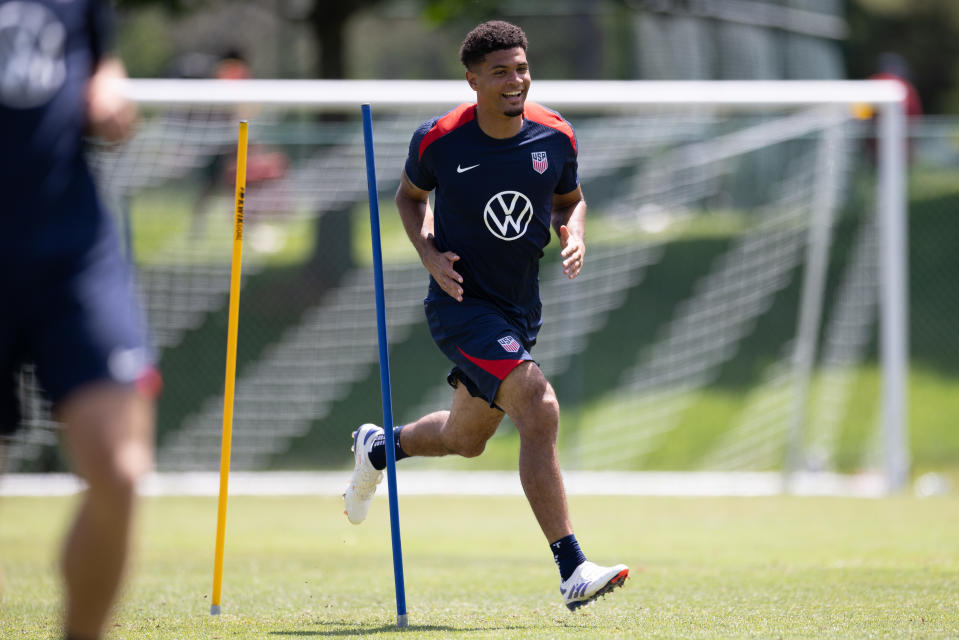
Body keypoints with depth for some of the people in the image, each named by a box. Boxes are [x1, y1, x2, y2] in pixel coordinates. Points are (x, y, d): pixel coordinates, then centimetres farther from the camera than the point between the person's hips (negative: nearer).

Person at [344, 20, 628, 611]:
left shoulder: (555, 136, -5)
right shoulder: (439, 141, -13)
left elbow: (571, 199, 13)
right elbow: (410, 195, 7)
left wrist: (574, 235, -9)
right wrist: (430, 253, -10)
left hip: (521, 308, 6)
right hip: (462, 303, -6)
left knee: (466, 439, 22)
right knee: (540, 411, -25)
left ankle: (379, 448, 55)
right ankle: (573, 572, -25)